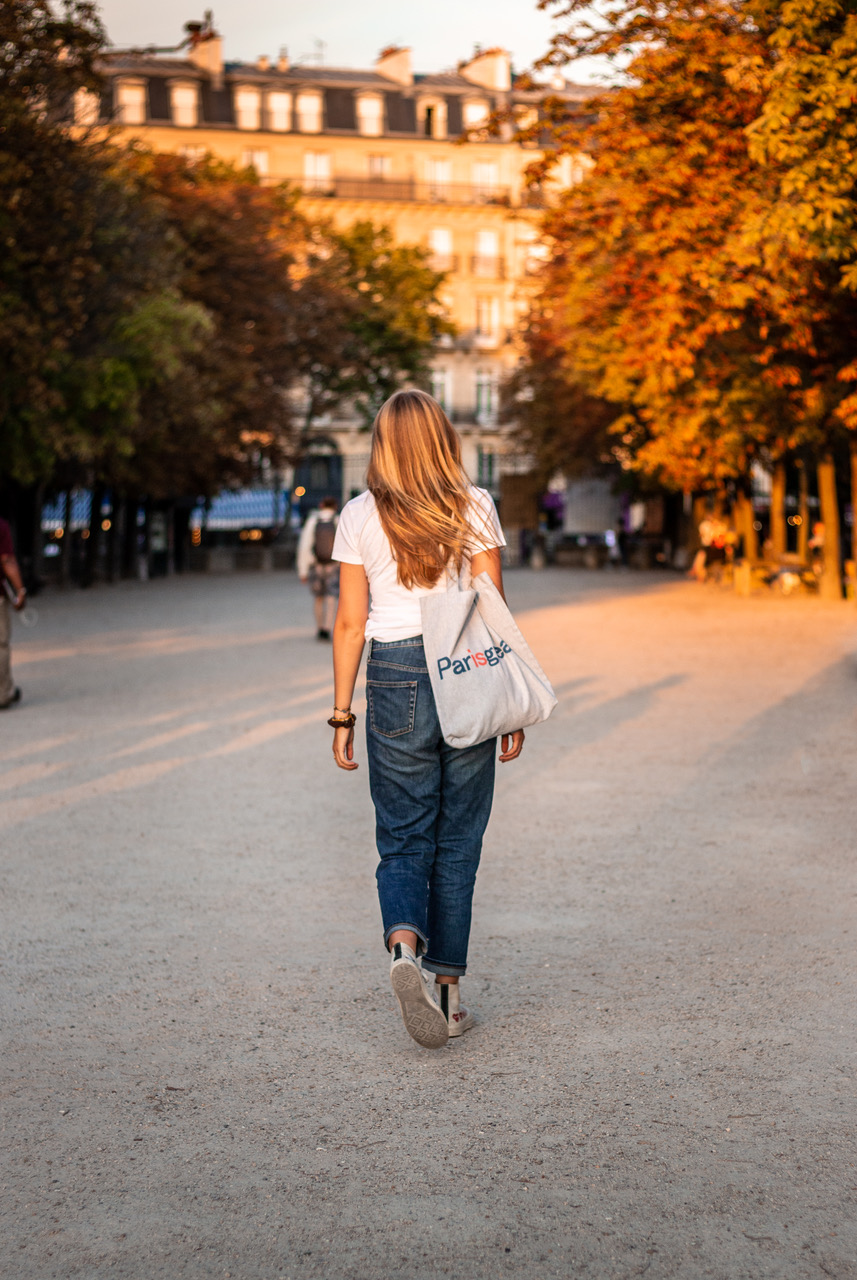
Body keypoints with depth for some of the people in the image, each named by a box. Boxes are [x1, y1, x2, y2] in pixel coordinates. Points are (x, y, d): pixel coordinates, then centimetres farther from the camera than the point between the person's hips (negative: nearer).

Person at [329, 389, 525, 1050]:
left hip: (395, 680, 0)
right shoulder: (475, 507, -1)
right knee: (458, 840, 10)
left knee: (403, 838, 8)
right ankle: (449, 988, 13)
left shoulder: (361, 516, 0)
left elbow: (350, 623, 0)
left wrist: (342, 711, 7)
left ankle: (404, 942, -19)